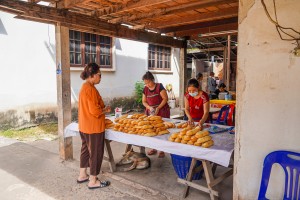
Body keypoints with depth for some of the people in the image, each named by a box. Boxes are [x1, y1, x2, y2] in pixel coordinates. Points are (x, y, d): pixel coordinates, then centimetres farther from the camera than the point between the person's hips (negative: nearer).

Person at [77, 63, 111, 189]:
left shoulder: (84, 87, 11)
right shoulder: (90, 89, -21)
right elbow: (95, 110, -25)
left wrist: (102, 109, 9)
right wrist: (105, 110, -8)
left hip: (84, 126, 10)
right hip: (93, 127, -10)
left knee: (86, 149, 21)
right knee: (96, 153, 3)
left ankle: (82, 175, 34)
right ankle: (93, 181, 15)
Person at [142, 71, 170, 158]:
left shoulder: (159, 86, -10)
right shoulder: (145, 89, 6)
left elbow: (165, 98, -12)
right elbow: (144, 101, 9)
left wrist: (158, 108, -19)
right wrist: (149, 107, -9)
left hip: (162, 111, -5)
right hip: (150, 112, 5)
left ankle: (162, 150, 9)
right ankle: (154, 148, 21)